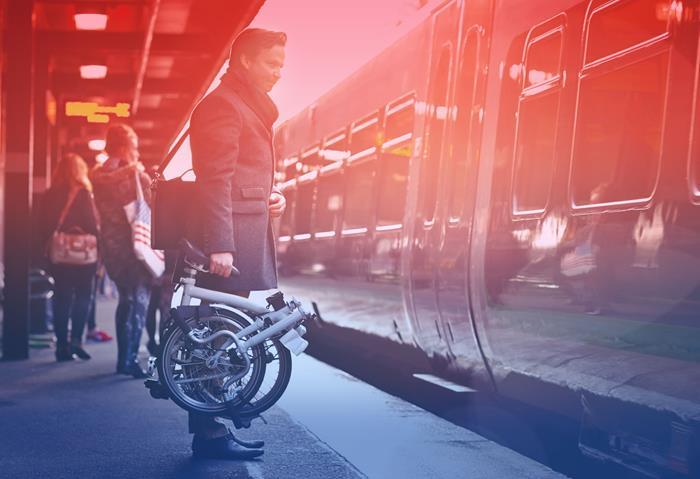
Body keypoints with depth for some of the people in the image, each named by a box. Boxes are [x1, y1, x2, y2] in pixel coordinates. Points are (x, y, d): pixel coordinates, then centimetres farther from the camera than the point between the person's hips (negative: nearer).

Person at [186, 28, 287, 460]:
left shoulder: (252, 108, 23)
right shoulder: (224, 105, -9)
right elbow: (215, 181, -18)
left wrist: (270, 197, 12)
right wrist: (219, 245, -23)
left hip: (246, 232, 10)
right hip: (230, 236, -10)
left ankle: (211, 428, 18)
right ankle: (209, 433, -1)